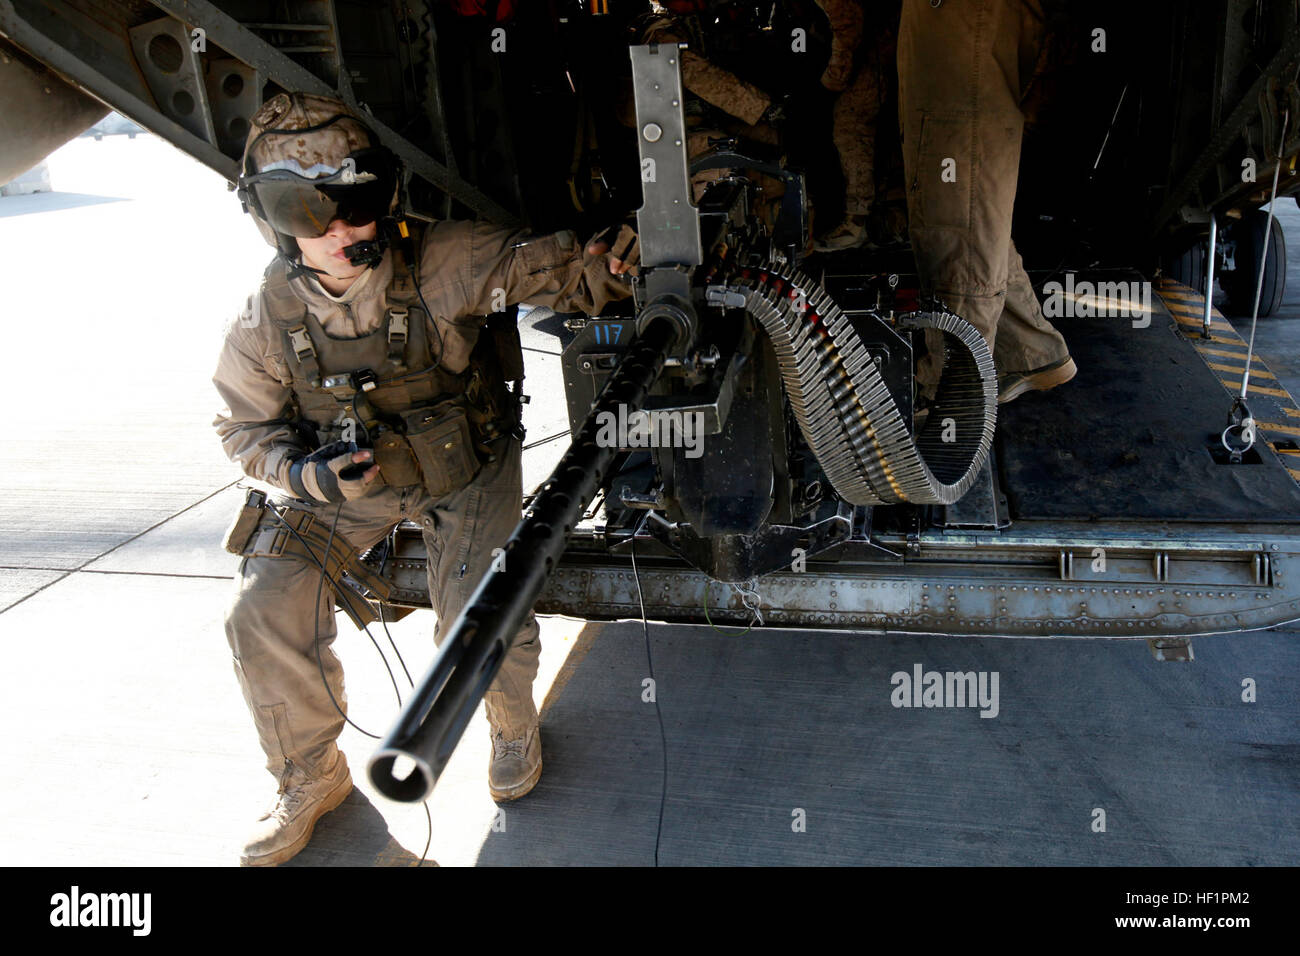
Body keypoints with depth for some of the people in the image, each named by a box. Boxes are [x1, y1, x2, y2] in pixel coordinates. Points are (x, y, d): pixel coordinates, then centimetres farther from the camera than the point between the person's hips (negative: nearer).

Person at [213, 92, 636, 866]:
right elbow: (248, 427, 0)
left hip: (466, 469, -2)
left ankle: (515, 724, 22)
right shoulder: (268, 321, -13)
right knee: (265, 612, -10)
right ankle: (312, 777, 16)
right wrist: (303, 474, -21)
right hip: (344, 480, 3)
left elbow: (553, 267, -23)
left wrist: (609, 263, -47)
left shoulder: (443, 266, -23)